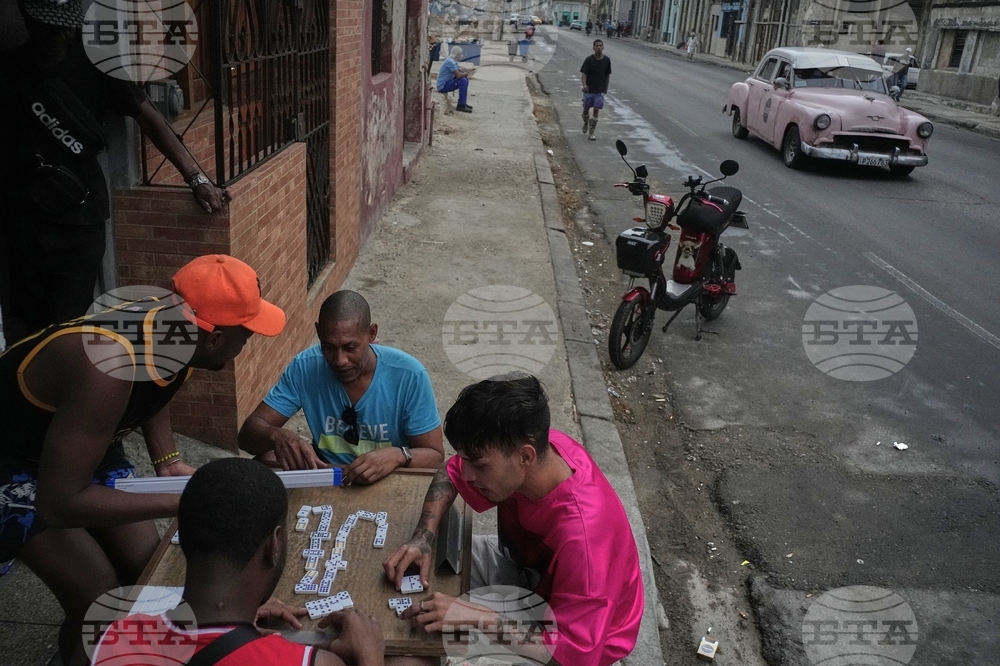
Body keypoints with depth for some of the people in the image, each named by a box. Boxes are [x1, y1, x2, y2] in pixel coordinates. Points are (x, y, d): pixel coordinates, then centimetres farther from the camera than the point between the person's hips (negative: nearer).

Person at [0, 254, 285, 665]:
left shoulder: (176, 330, -15)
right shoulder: (110, 367, -40)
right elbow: (59, 502, -36)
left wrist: (168, 461, -7)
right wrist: (181, 503, -35)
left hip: (82, 442, 7)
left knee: (148, 569, 6)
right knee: (98, 602, -11)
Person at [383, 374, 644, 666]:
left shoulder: (581, 533, -41)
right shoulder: (535, 445, -22)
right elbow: (452, 473, -4)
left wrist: (475, 618, -37)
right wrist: (424, 538, -20)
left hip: (580, 635, -7)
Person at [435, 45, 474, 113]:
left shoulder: (453, 61, 11)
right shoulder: (450, 62, -21)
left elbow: (459, 70, 23)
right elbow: (458, 75, -27)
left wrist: (469, 70, 7)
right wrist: (466, 73, -9)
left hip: (447, 82, 11)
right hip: (443, 86, -11)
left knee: (465, 79, 18)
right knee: (463, 81, -24)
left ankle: (464, 103, 20)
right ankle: (461, 105, -18)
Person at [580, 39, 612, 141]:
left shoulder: (606, 60, -1)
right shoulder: (589, 59, -8)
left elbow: (608, 75, 9)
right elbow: (583, 74, -12)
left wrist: (606, 87, 12)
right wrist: (584, 84, -29)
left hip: (600, 90, 1)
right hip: (589, 89, 0)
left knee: (596, 110, -6)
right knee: (586, 109, 9)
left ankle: (591, 133, -1)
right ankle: (586, 123, 42)